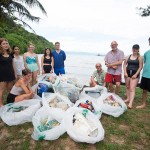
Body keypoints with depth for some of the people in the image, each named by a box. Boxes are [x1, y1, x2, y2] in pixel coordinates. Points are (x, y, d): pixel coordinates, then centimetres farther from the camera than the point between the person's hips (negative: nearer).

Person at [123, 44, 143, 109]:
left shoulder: (139, 57, -2)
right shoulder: (128, 56, 8)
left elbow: (140, 67, -6)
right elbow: (124, 64, 8)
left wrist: (136, 74, -13)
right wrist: (125, 72, -3)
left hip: (135, 74, -4)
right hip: (128, 73, 5)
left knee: (132, 88, -10)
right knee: (127, 87, 14)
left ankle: (130, 103, -13)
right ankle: (128, 98, 30)